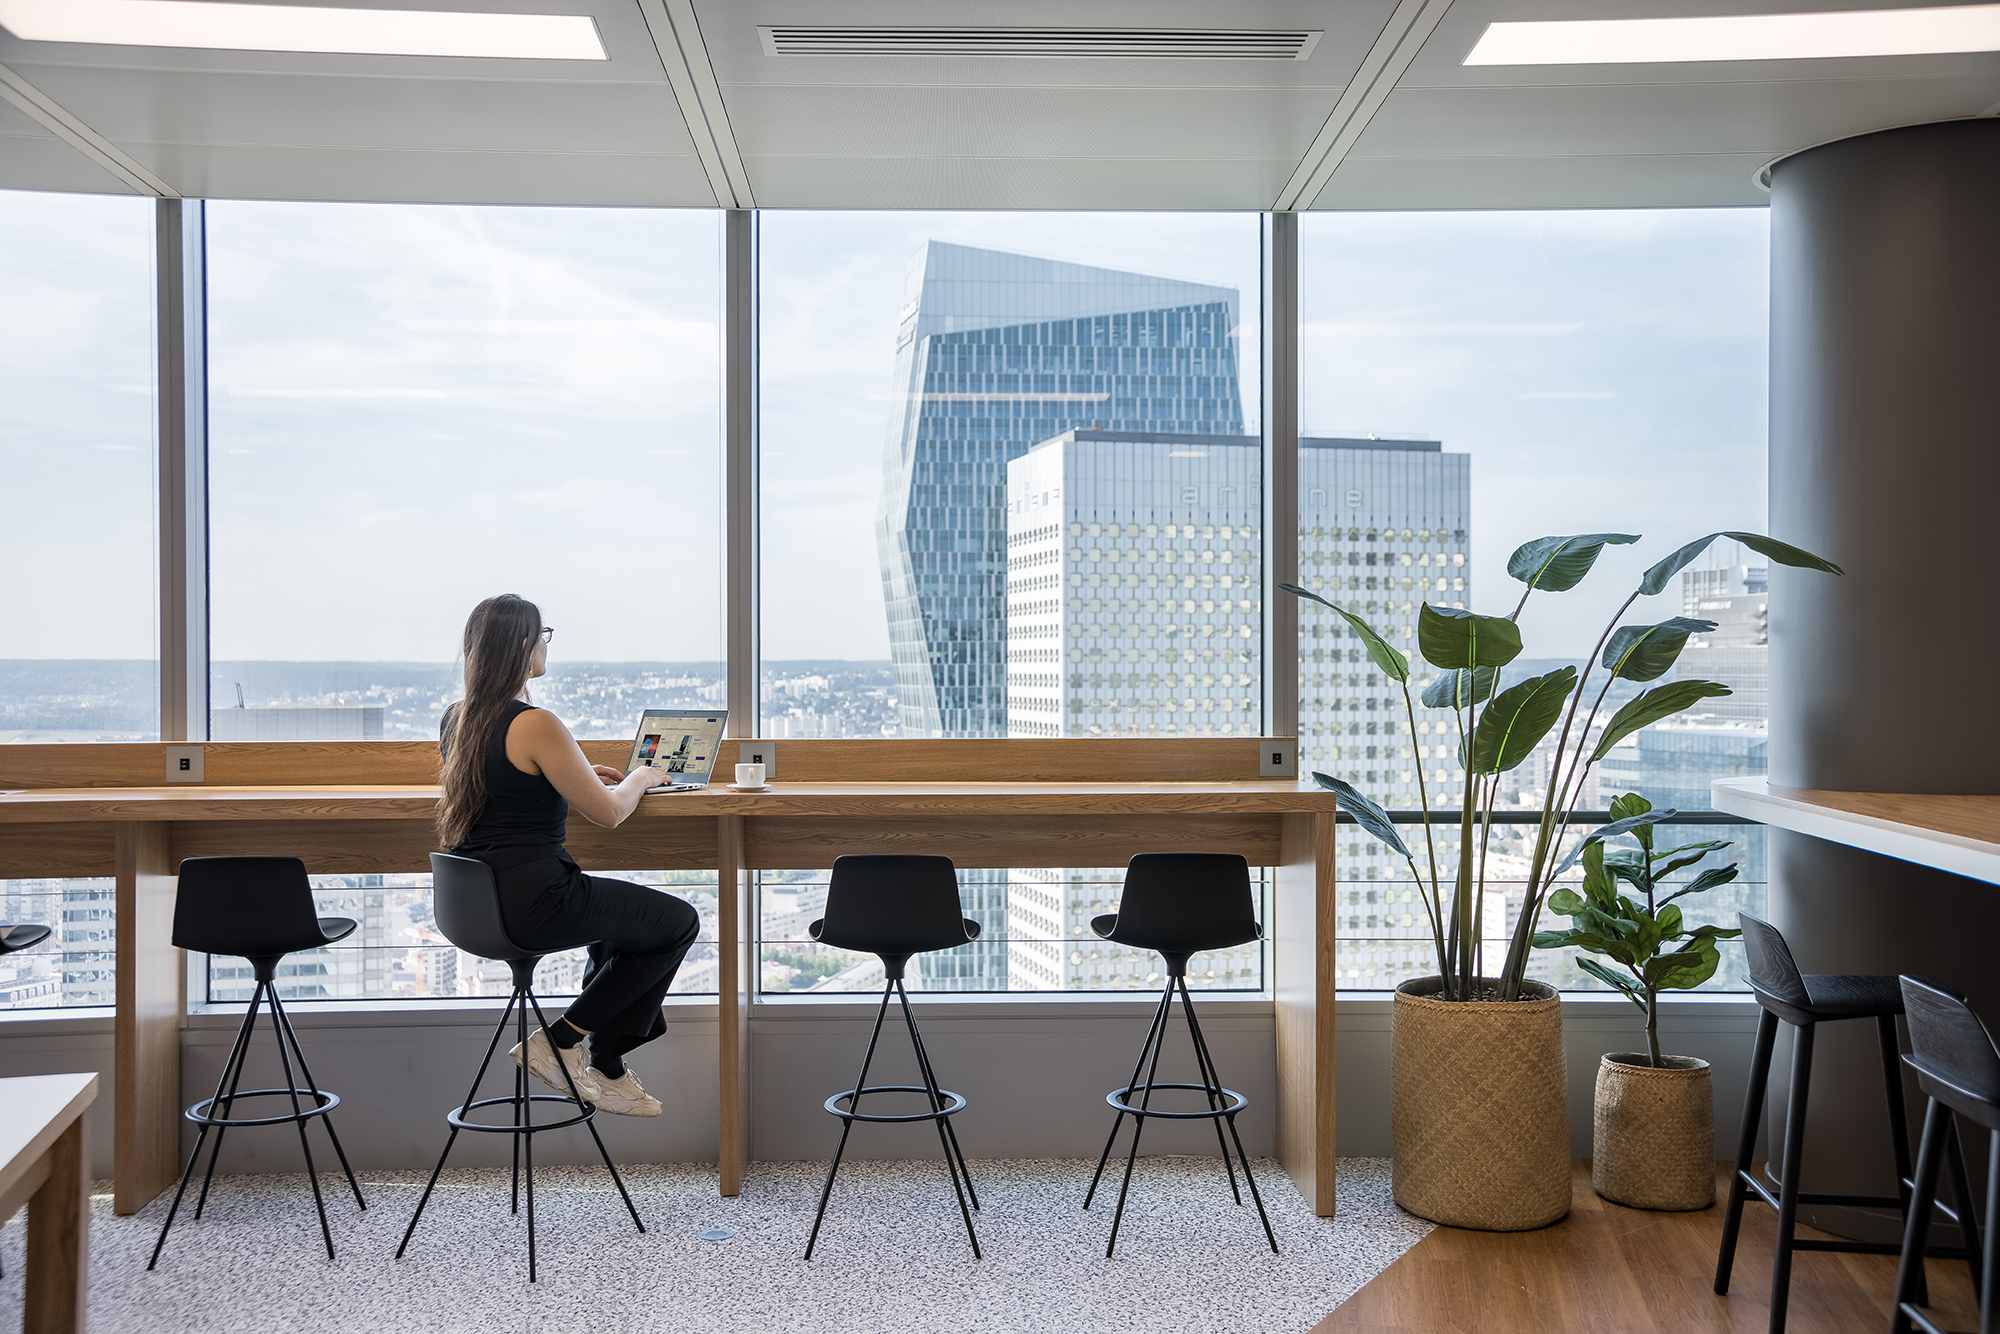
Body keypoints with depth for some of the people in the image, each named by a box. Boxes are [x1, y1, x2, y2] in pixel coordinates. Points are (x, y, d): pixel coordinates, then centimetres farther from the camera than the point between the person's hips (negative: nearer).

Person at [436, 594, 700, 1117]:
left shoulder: (454, 718, 5)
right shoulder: (536, 725, -21)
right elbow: (609, 812, -13)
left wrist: (582, 775, 22)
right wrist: (640, 777, 7)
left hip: (477, 897, 9)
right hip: (532, 902, -9)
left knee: (624, 915, 30)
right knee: (678, 922, 9)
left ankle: (606, 1070, 30)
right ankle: (559, 1040, 11)